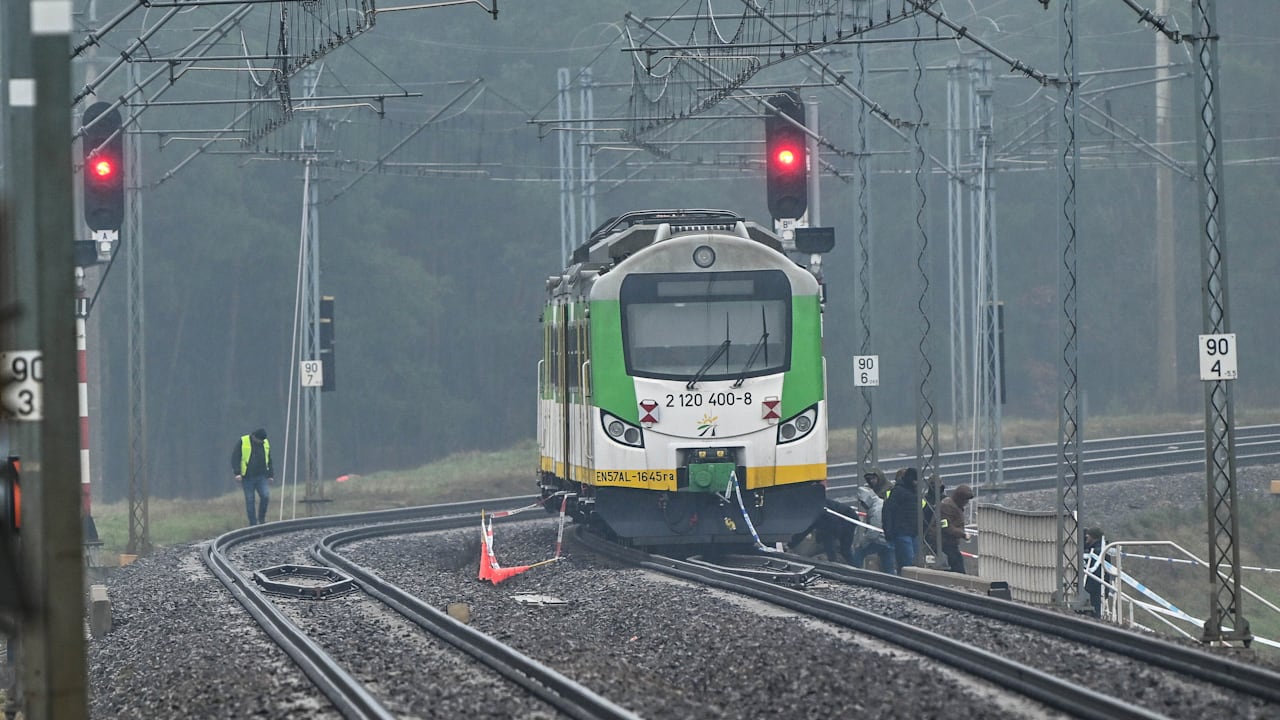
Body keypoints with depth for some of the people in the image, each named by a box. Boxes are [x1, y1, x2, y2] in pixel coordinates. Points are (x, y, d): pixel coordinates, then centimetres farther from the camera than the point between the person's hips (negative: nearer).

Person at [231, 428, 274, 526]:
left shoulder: (266, 443, 10)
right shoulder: (242, 442, -4)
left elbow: (269, 461, 20)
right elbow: (235, 458, -6)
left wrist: (270, 475, 16)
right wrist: (237, 473, -14)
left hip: (261, 477, 3)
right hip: (248, 477, -3)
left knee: (265, 496, -14)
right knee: (250, 500, -2)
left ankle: (261, 518, 5)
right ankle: (253, 524, 5)